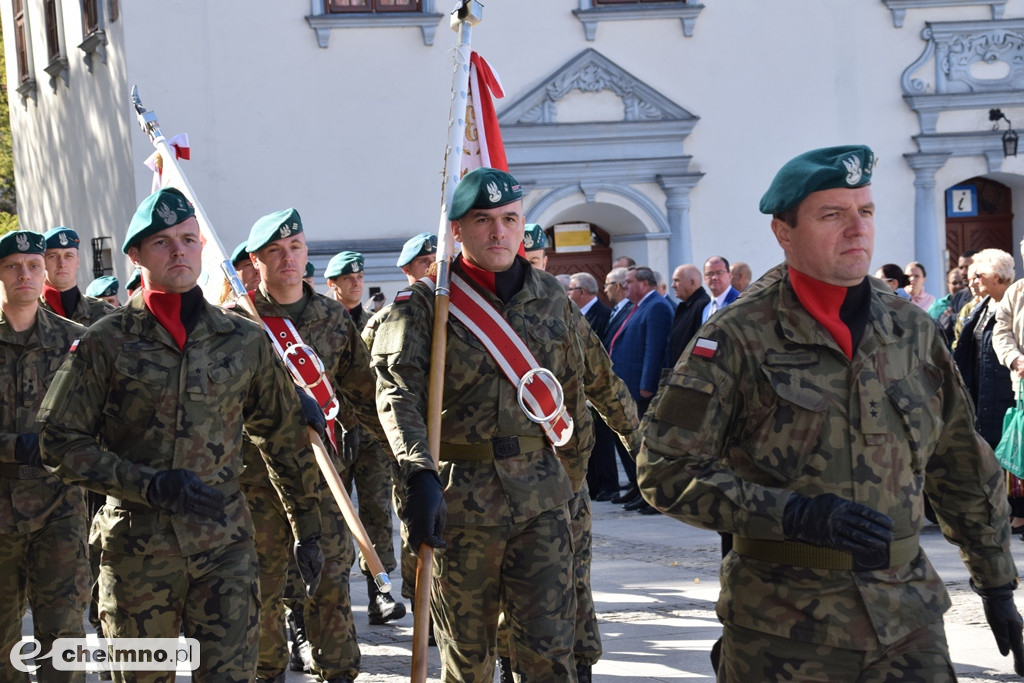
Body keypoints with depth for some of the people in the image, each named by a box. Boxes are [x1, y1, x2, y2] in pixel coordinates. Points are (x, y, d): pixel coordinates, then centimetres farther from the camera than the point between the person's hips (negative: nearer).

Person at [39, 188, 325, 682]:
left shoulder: (245, 341, 5)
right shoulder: (105, 344, -2)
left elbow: (286, 440, 14)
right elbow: (60, 442, -5)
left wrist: (308, 530, 16)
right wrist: (150, 485, -16)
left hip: (225, 548, 1)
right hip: (136, 548, -1)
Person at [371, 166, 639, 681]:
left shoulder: (553, 301, 9)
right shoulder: (425, 304, -3)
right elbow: (398, 390, -18)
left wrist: (572, 479, 20)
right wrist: (420, 475, -33)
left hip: (542, 500, 2)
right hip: (459, 498, -2)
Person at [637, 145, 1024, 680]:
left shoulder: (913, 331, 8)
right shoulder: (739, 338, -7)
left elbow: (964, 470, 17)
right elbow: (666, 468, -11)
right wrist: (794, 514, -20)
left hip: (908, 622, 4)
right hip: (783, 633, -4)